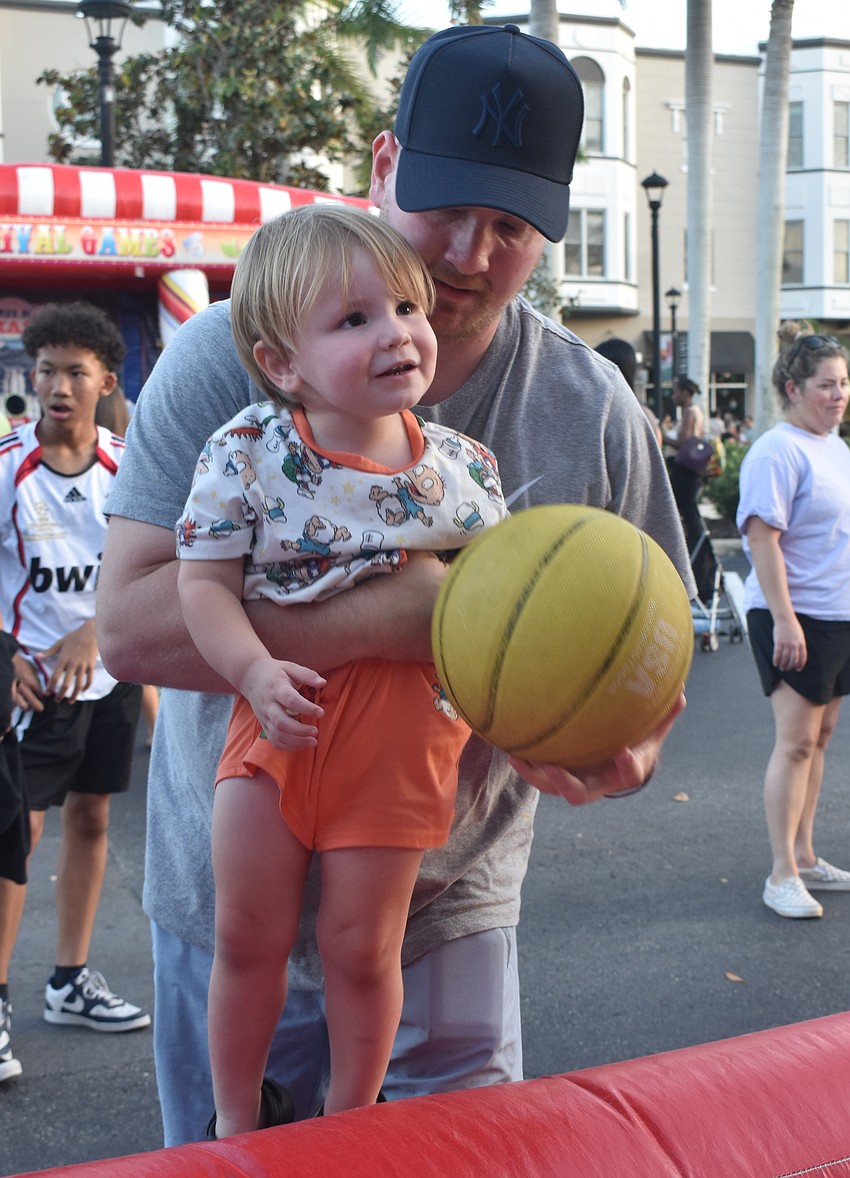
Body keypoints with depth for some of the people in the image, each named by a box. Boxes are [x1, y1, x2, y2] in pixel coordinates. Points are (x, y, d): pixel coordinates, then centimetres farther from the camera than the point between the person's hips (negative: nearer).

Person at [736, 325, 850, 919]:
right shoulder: (778, 452, -14)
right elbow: (762, 537, -20)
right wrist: (783, 618, -25)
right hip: (795, 616, -9)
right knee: (796, 740, -7)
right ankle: (782, 876, -2)